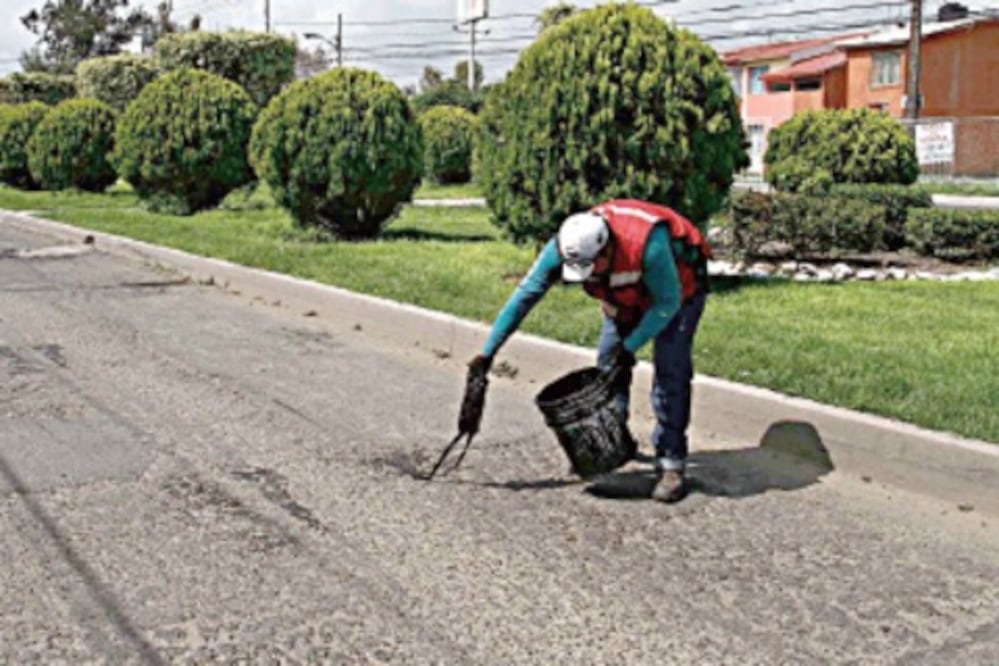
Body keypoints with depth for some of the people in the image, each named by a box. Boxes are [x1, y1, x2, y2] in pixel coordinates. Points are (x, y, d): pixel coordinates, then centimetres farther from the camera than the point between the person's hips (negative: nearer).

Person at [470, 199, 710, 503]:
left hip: (678, 287, -5)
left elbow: (668, 303, -28)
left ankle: (671, 464, -9)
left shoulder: (647, 244, -44)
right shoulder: (563, 248, -29)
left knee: (670, 372, -16)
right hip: (627, 294, 5)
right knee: (608, 367, 2)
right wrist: (488, 351, -24)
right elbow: (524, 297, -23)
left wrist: (630, 346, -29)